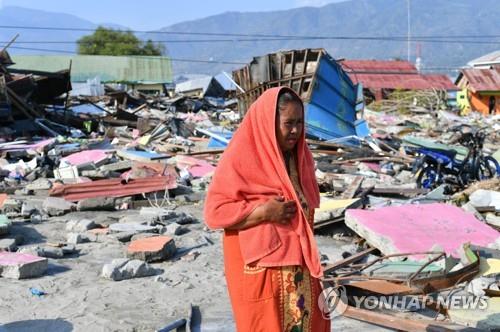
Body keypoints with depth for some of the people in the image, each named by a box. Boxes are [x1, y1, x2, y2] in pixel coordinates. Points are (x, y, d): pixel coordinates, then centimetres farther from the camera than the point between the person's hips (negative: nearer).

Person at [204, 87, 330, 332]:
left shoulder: (298, 155, 5)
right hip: (259, 266, -6)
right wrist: (263, 211, -23)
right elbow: (214, 211, -15)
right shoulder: (241, 158, -14)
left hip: (299, 263, 6)